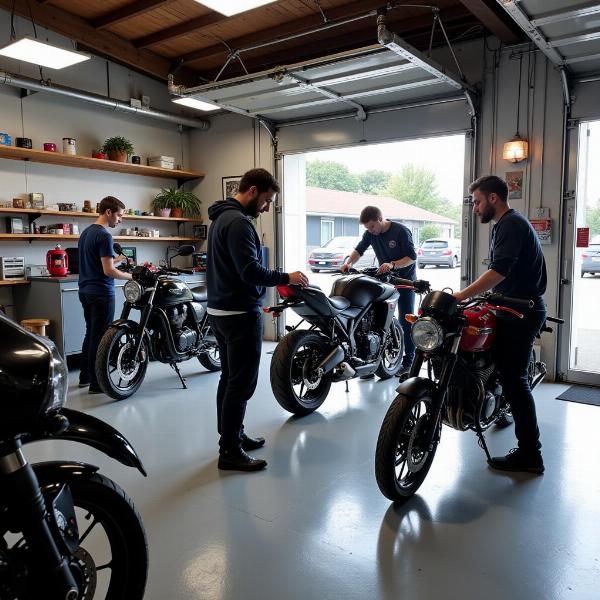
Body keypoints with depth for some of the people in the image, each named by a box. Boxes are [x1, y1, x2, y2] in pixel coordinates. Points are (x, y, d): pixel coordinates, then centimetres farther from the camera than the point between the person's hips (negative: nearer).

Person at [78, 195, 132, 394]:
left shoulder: (86, 232, 13)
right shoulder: (104, 236, -16)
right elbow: (108, 271, -20)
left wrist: (115, 259, 14)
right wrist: (132, 276, -9)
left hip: (86, 290, 9)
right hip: (101, 293, -9)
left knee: (90, 334, 17)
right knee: (100, 337, -4)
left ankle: (85, 377, 25)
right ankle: (96, 384, 2)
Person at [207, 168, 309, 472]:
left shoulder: (222, 217, 15)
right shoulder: (238, 222, -17)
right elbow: (250, 271, -26)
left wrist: (274, 281, 16)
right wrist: (286, 277, -14)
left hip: (220, 310, 11)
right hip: (240, 314, -11)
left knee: (229, 378, 17)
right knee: (242, 383, -4)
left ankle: (232, 435, 29)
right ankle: (230, 452, 3)